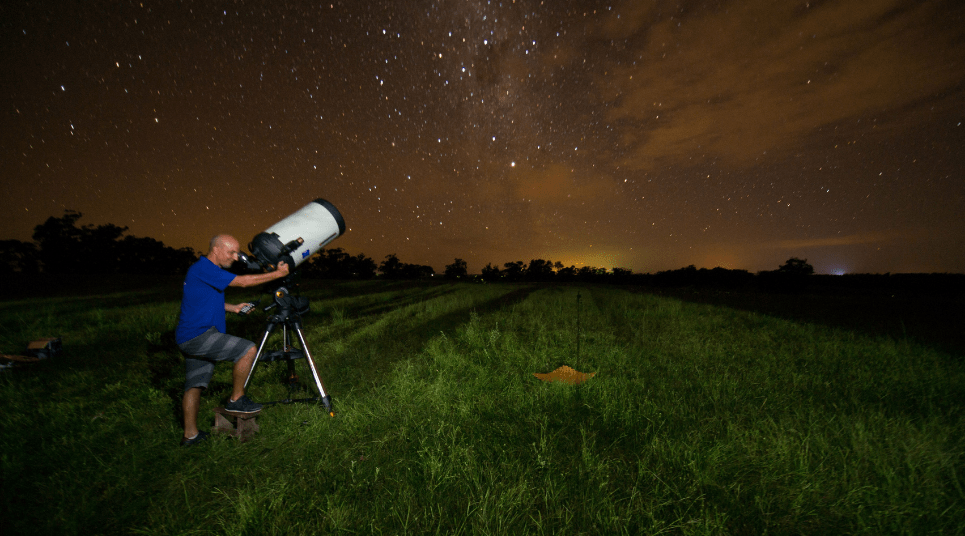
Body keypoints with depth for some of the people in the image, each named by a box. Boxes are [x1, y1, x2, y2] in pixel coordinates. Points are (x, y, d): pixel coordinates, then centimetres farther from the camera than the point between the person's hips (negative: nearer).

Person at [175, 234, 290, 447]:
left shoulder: (206, 269, 16)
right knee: (248, 349, -17)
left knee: (195, 385, 13)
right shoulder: (203, 269, -15)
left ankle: (190, 434, 22)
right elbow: (242, 281, -19)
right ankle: (236, 399, -3)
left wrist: (233, 308, 16)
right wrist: (277, 274, -14)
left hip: (191, 339, 10)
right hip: (198, 335, -10)